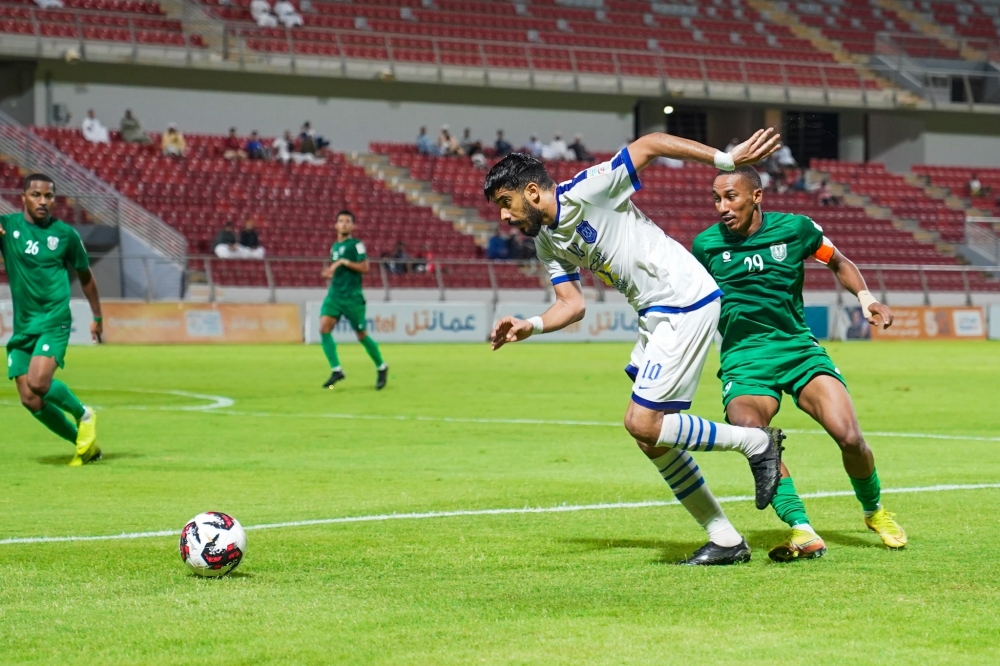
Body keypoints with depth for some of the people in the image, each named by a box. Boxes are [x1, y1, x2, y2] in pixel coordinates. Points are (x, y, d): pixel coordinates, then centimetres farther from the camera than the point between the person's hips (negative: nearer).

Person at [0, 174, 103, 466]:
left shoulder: (65, 234, 1)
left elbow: (85, 276, 14)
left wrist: (97, 317, 20)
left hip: (54, 321, -3)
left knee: (38, 383, -24)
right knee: (30, 400, -1)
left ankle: (83, 415, 4)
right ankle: (85, 444, 17)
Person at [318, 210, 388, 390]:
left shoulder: (356, 244, -6)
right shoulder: (334, 246, 15)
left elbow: (364, 267, -16)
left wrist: (343, 262, -21)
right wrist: (330, 273, 8)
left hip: (352, 297, -6)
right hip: (334, 294, 6)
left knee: (362, 335, 3)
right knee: (324, 327, -16)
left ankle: (381, 368, 24)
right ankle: (336, 370, -15)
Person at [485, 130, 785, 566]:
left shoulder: (584, 193, -14)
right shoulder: (546, 244, 11)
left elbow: (649, 144, -14)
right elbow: (572, 304, 8)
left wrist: (726, 159, -16)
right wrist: (529, 327, -12)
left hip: (686, 304, -10)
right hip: (656, 314, 10)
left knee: (642, 424, -14)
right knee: (650, 436, 7)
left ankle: (755, 442, 1)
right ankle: (725, 540, 13)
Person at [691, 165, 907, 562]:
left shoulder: (796, 229, 0)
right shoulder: (706, 245, 2)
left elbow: (839, 263, 18)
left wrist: (865, 297, 2)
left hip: (799, 349, 1)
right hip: (744, 359, 0)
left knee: (848, 436, -18)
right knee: (749, 430, -33)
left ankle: (873, 510, 15)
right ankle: (802, 532, -32)